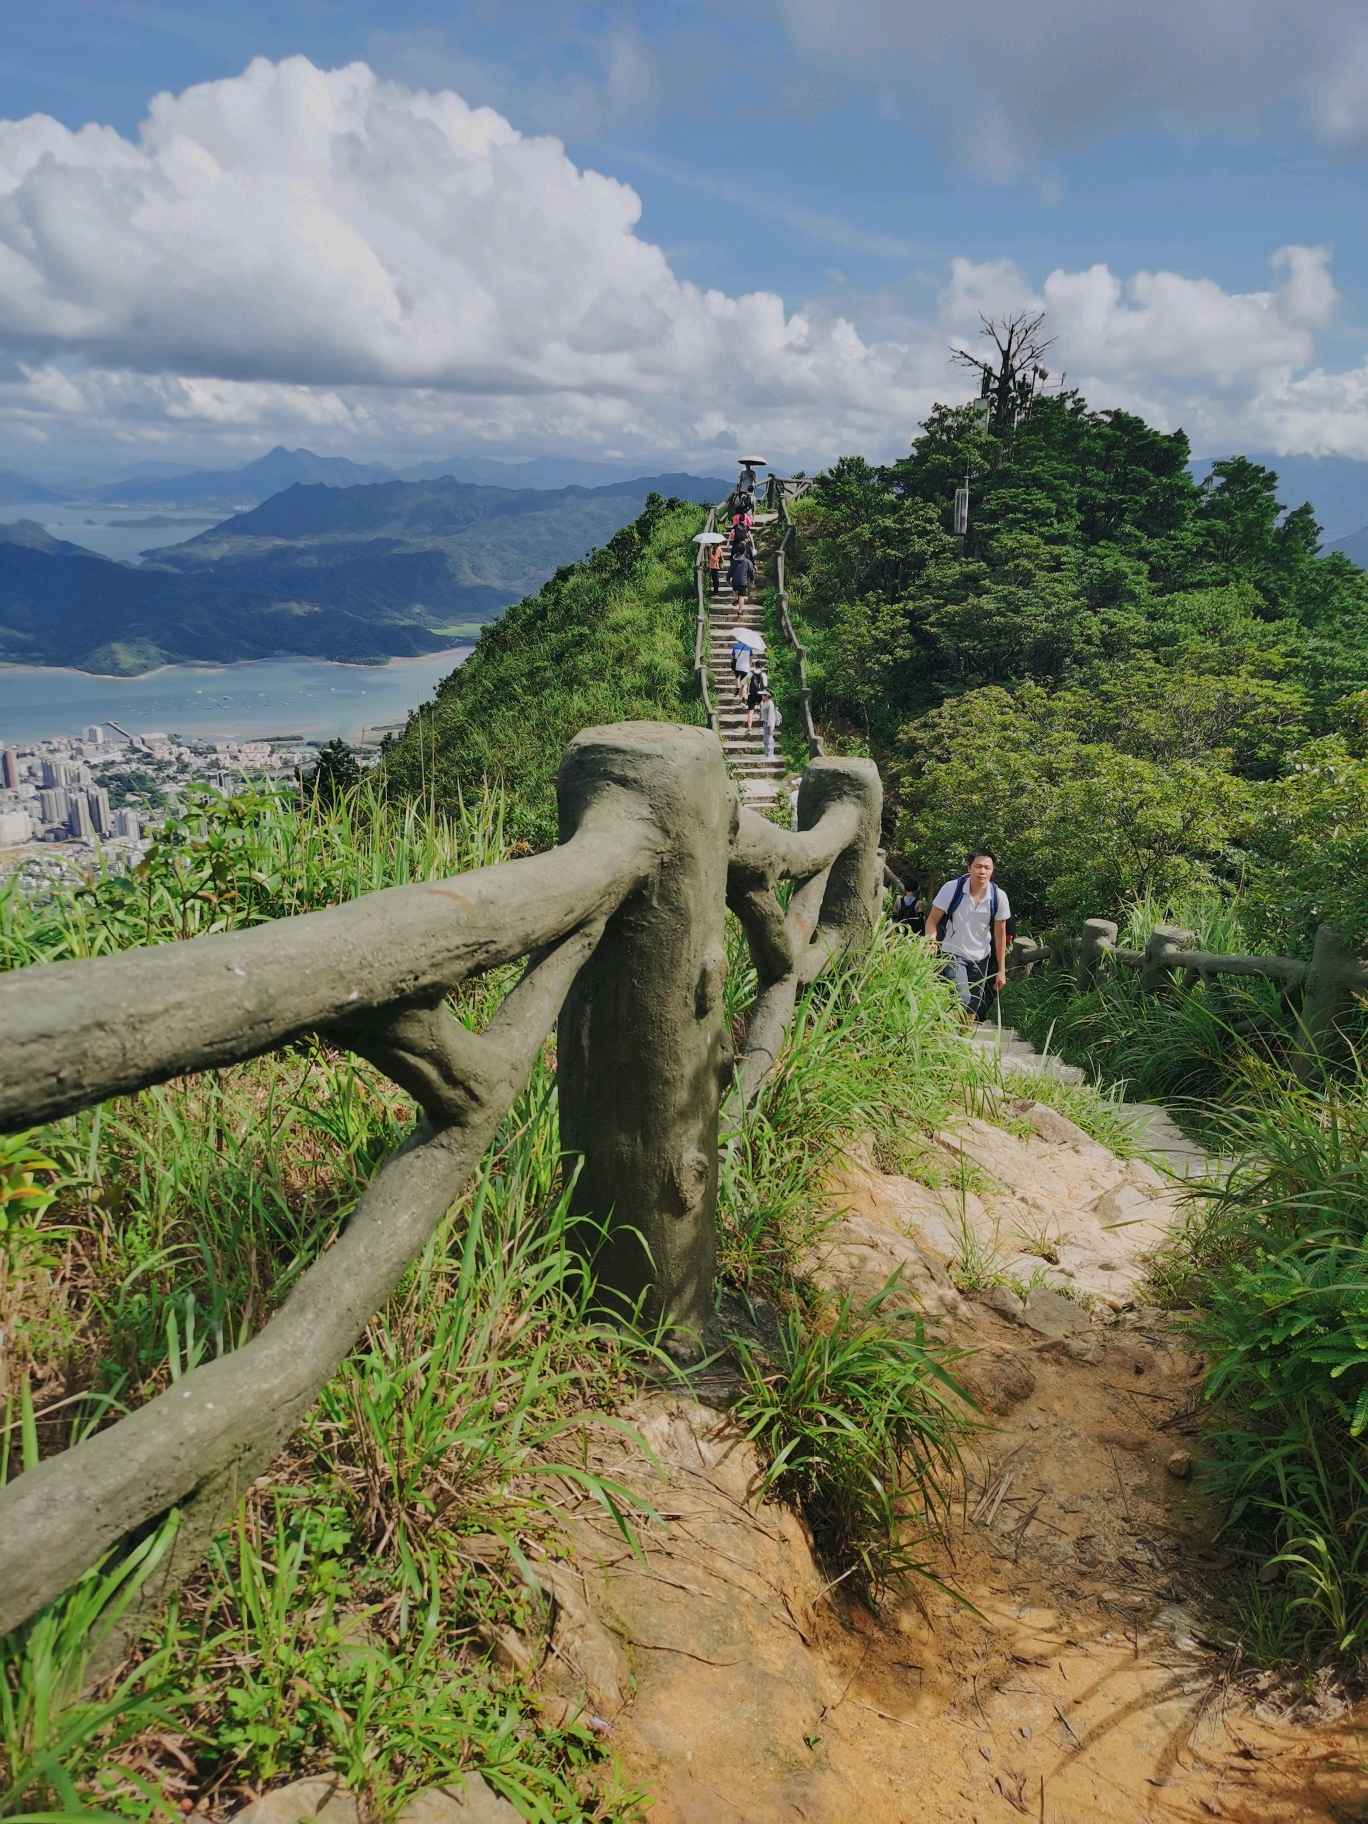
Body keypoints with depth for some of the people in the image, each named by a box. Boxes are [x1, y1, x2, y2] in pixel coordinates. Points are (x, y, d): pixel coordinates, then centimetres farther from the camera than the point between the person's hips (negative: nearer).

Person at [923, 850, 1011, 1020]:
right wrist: (931, 940, -30)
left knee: (972, 1012, 12)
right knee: (962, 1000, -23)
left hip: (981, 959, 3)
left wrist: (1001, 970, 4)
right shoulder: (952, 889, -15)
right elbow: (932, 921, -8)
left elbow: (1000, 934, 2)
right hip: (953, 954, -3)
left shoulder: (999, 897, -8)